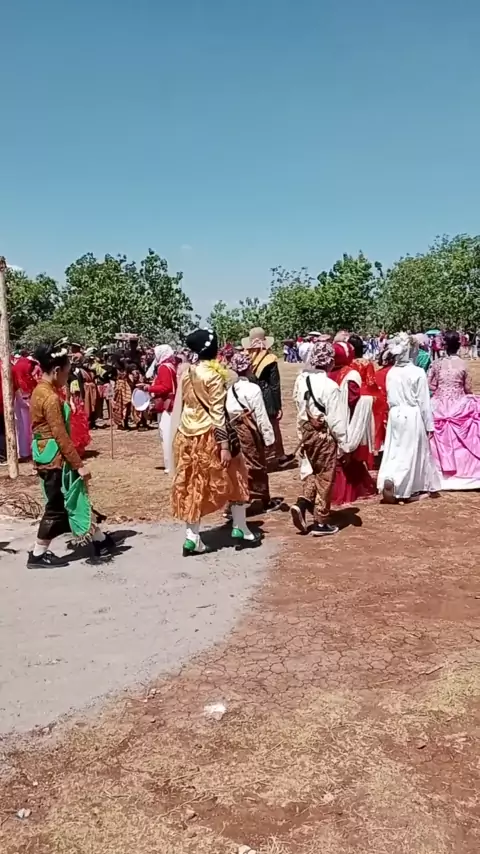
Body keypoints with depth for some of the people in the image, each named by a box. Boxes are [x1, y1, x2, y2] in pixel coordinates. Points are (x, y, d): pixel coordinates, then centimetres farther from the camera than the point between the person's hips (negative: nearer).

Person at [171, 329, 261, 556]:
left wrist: (176, 435, 17)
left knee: (193, 485, 11)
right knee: (234, 479, 11)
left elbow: (179, 407, 10)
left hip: (187, 435, 6)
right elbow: (217, 413, -16)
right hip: (209, 435, -6)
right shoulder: (214, 375, -14)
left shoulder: (186, 373, 6)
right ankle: (241, 530, 20)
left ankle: (192, 537, 11)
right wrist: (225, 445, -15)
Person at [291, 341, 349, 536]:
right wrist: (343, 444, -8)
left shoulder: (301, 380, -1)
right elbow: (336, 419, -15)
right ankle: (321, 522, 14)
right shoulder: (329, 386, -19)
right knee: (325, 478, 7)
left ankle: (302, 503, 2)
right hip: (324, 434, -6)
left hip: (306, 431, 6)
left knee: (312, 473, 22)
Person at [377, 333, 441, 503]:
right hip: (413, 416, -4)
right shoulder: (418, 372, -12)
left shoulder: (391, 373, 0)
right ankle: (404, 489, -2)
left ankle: (387, 478, -2)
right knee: (410, 453, 5)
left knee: (395, 451, 12)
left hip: (395, 415, 4)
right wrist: (429, 424, -1)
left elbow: (389, 399, 7)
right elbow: (423, 401, -9)